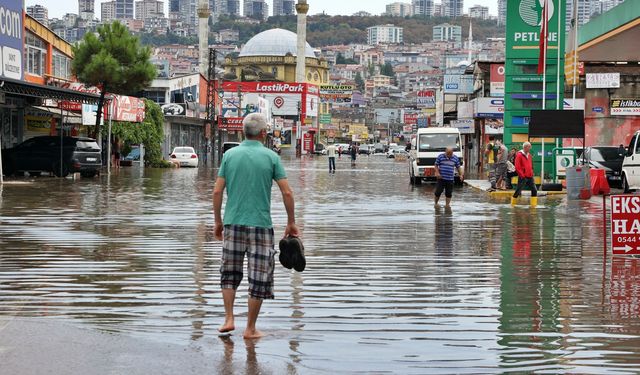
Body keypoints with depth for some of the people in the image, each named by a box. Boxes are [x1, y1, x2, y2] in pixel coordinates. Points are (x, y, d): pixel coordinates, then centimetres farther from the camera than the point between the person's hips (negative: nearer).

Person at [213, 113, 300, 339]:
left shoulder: (230, 155, 3)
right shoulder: (271, 157, -2)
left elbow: (217, 191, 1)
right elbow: (287, 193, -4)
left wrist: (218, 222, 11)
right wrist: (291, 223, 6)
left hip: (233, 223, 2)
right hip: (261, 225, -2)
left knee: (229, 273, 18)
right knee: (259, 278, 5)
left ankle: (229, 319, 11)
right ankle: (250, 329, 6)